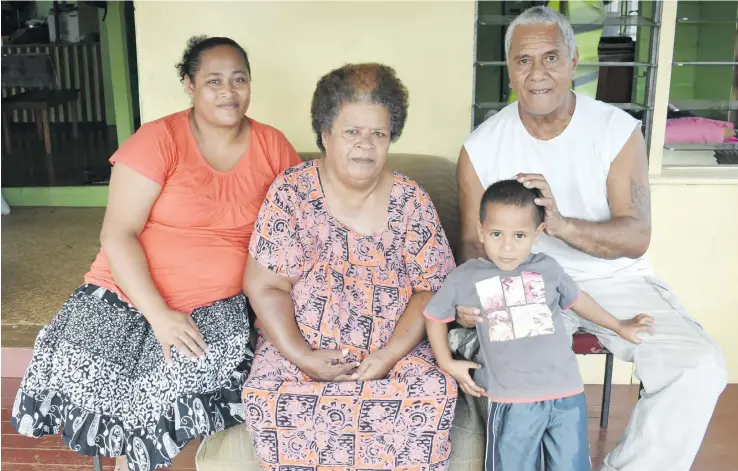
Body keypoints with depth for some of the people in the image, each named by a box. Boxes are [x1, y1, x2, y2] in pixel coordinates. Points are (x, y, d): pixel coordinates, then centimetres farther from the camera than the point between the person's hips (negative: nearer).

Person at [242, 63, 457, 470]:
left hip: (393, 349, 1)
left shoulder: (410, 201, -1)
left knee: (433, 395, -26)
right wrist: (300, 356, -16)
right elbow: (265, 287, -6)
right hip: (301, 347, -1)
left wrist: (390, 354, -15)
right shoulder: (290, 192, -5)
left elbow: (431, 287, -2)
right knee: (270, 400, -29)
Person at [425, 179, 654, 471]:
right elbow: (434, 316, 11)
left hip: (567, 394, 2)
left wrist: (619, 327, 29)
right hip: (513, 400, -2)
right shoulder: (465, 278, -2)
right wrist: (448, 364, 6)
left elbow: (576, 299, 22)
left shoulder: (547, 268, 3)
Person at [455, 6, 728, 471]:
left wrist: (562, 224, -35)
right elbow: (475, 242, 0)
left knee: (701, 368, -20)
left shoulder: (619, 131, -9)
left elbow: (637, 237, -15)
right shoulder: (481, 148, -6)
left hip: (614, 280, 0)